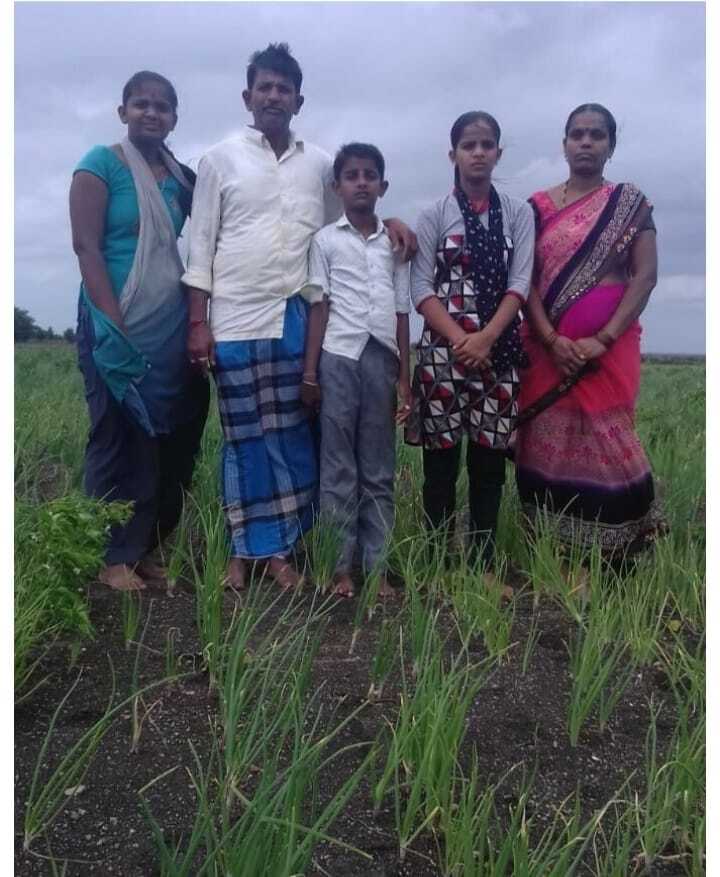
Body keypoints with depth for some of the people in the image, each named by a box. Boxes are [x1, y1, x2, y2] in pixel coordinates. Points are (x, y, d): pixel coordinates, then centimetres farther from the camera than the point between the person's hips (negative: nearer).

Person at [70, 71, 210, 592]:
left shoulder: (181, 177, 13)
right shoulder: (101, 165, -2)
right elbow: (86, 247, -9)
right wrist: (114, 327, -17)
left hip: (172, 326, 5)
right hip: (118, 324, -5)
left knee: (167, 441, 4)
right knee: (118, 440, 0)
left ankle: (145, 549, 16)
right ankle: (113, 558, 10)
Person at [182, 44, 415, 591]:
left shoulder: (319, 163, 12)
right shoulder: (221, 160, 6)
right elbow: (202, 243, 3)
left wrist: (387, 221, -1)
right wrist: (198, 321, -4)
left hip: (300, 318, 2)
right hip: (237, 317, -2)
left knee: (293, 435, 3)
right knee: (245, 438, 2)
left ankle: (280, 549, 14)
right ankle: (244, 551, 13)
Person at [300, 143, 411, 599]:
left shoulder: (395, 242, 13)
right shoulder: (326, 239, 7)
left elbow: (402, 312, 12)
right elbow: (318, 307, 3)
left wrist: (405, 378, 8)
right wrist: (309, 373, -2)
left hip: (382, 359, 3)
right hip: (339, 358, -2)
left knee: (379, 470, 5)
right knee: (339, 467, 1)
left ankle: (377, 566, 12)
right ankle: (341, 566, 8)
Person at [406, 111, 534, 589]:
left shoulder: (519, 212, 10)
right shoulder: (434, 215, 6)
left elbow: (520, 282, 0)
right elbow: (421, 287, -2)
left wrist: (486, 337, -14)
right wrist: (459, 339, -14)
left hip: (500, 350, 2)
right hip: (443, 348, -1)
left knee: (490, 460, 3)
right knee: (441, 459, 0)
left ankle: (485, 564, 12)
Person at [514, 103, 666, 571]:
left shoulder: (631, 202, 6)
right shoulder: (539, 206, 10)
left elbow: (646, 275, -2)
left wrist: (603, 340, -14)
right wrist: (551, 339, -12)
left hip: (609, 346, -2)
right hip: (547, 347, 2)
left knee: (605, 442, -4)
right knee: (549, 445, 1)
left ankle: (609, 561, 7)